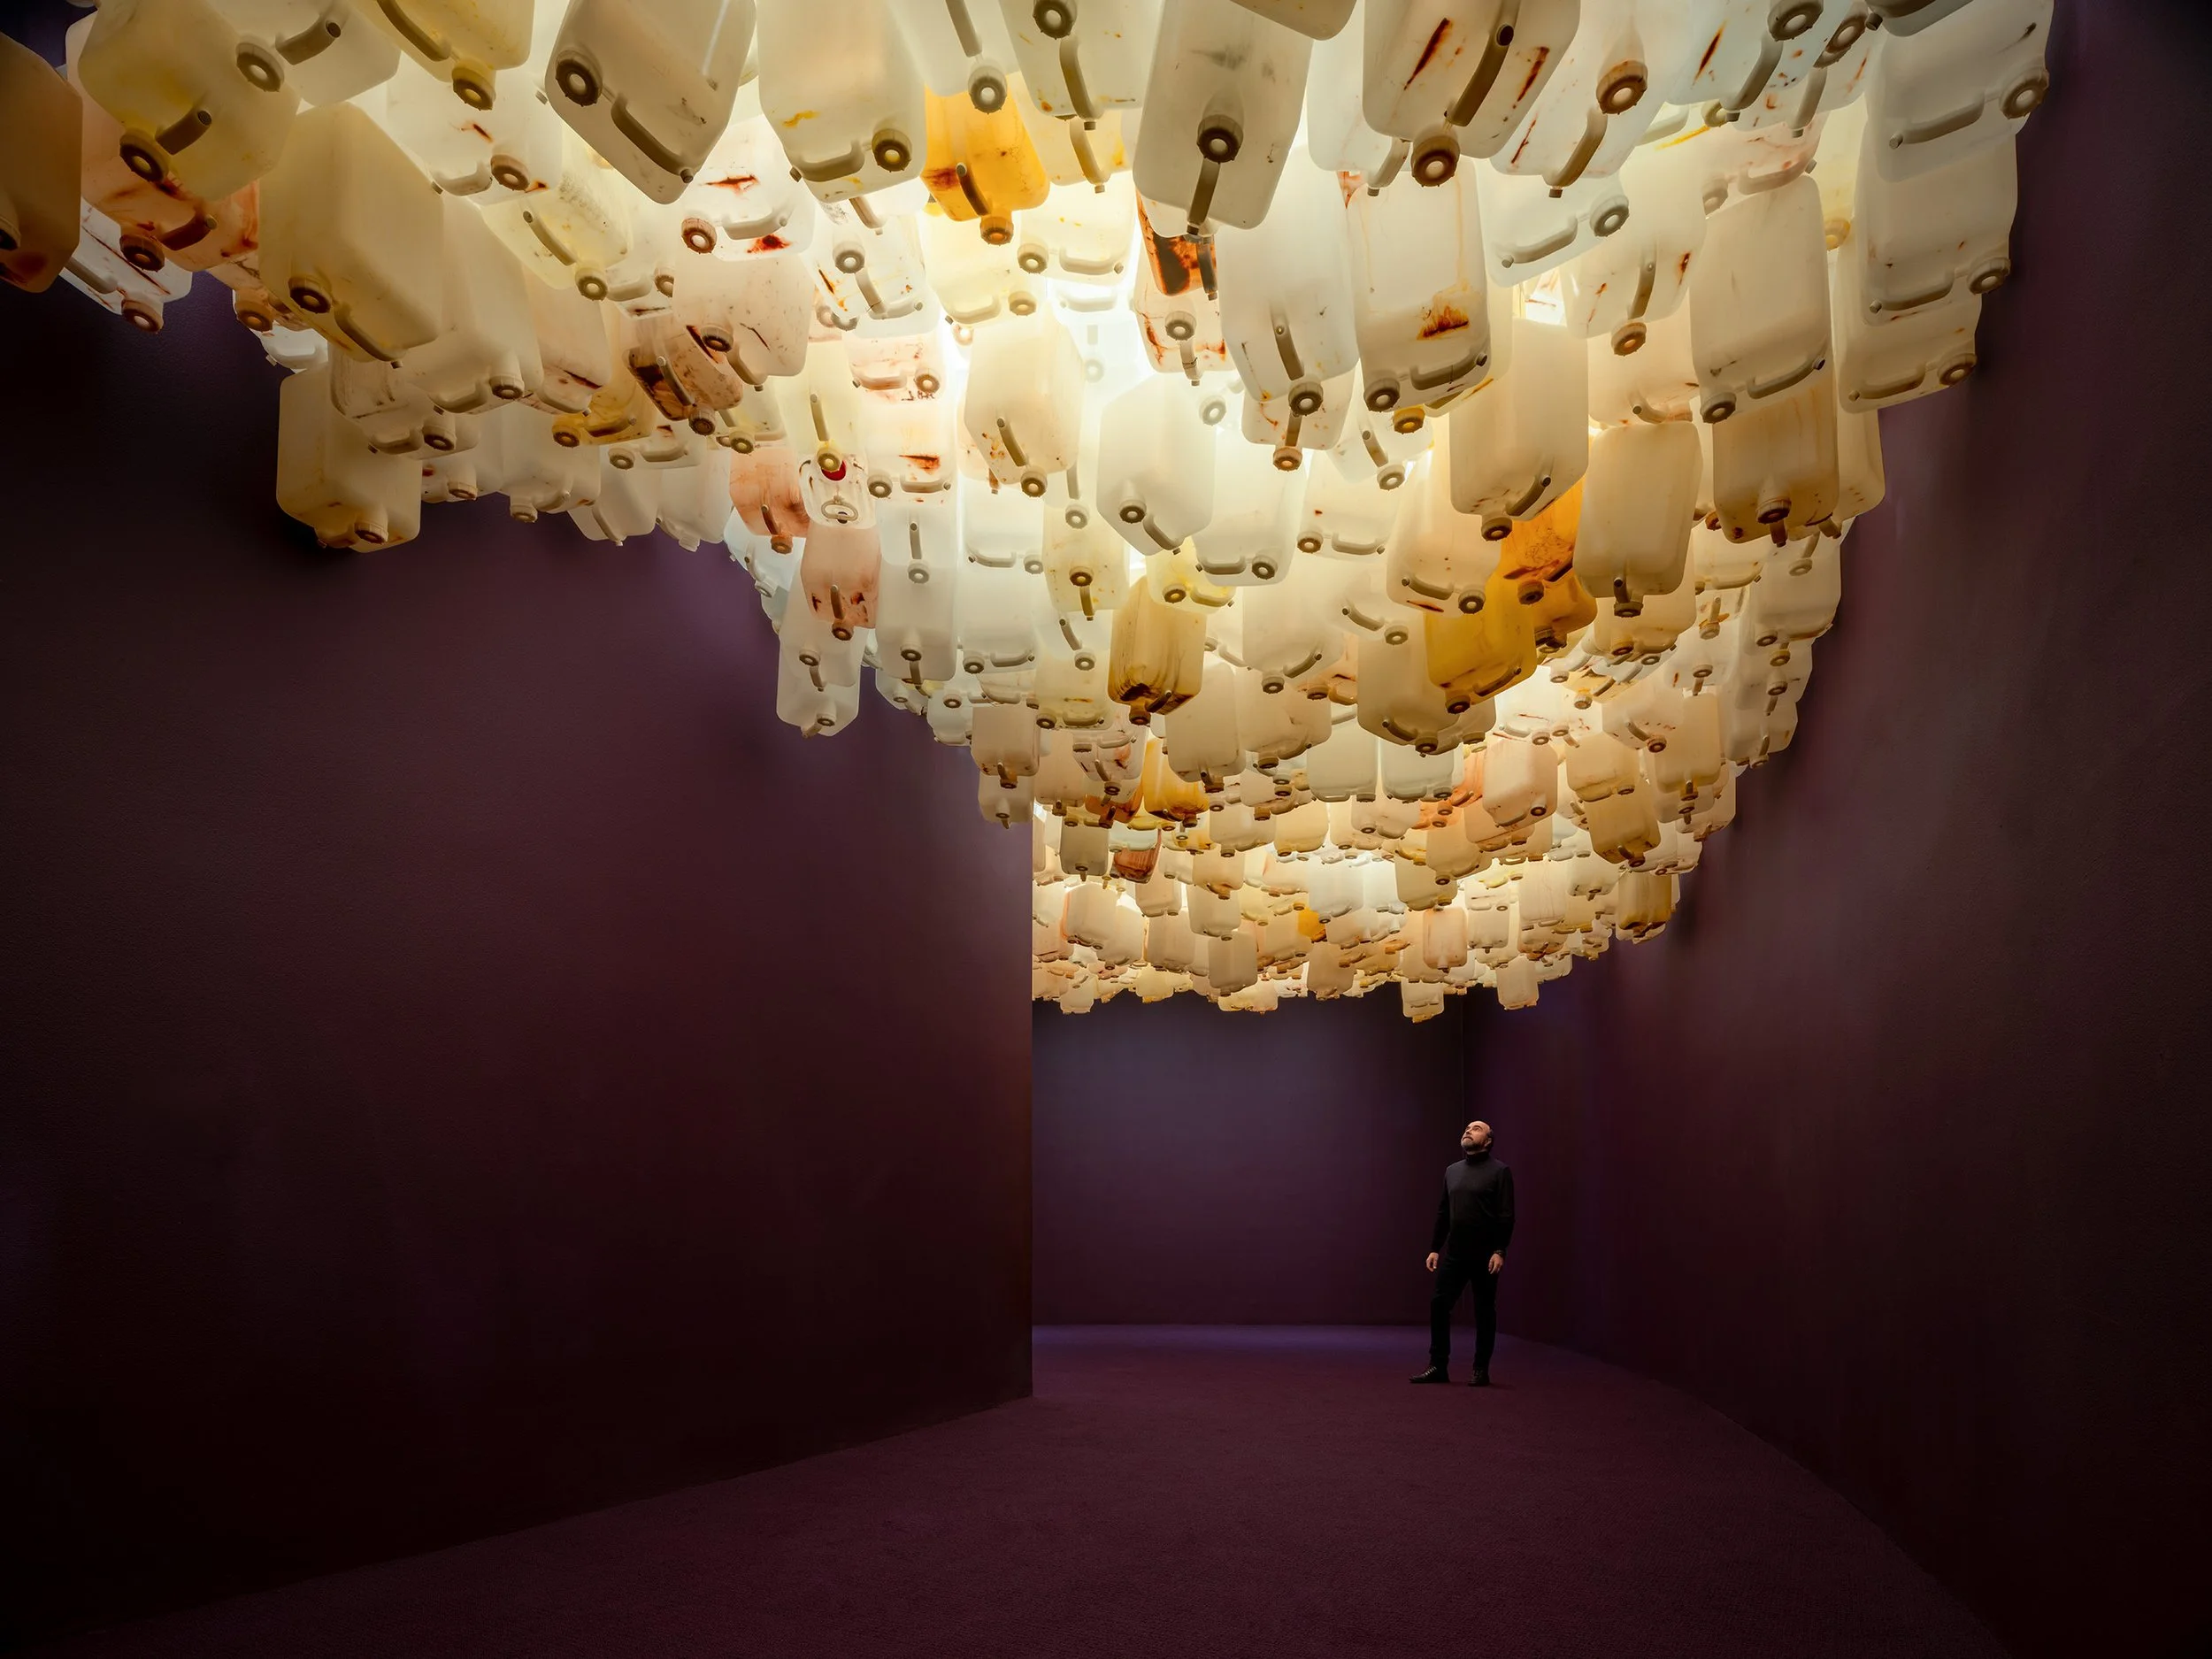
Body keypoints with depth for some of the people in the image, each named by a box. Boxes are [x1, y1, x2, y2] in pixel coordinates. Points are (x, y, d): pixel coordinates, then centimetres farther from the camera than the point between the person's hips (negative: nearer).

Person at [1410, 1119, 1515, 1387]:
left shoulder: (1499, 1171, -3)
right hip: (1453, 1253, 5)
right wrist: (1434, 1248, 8)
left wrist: (1499, 1251, -17)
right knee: (1439, 1305, -1)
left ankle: (1481, 1370, 15)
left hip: (1484, 1255, -5)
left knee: (1484, 1312, 4)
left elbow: (1506, 1216, -9)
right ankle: (1439, 1367, 8)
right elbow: (1442, 1214, 14)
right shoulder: (1452, 1171, 13)